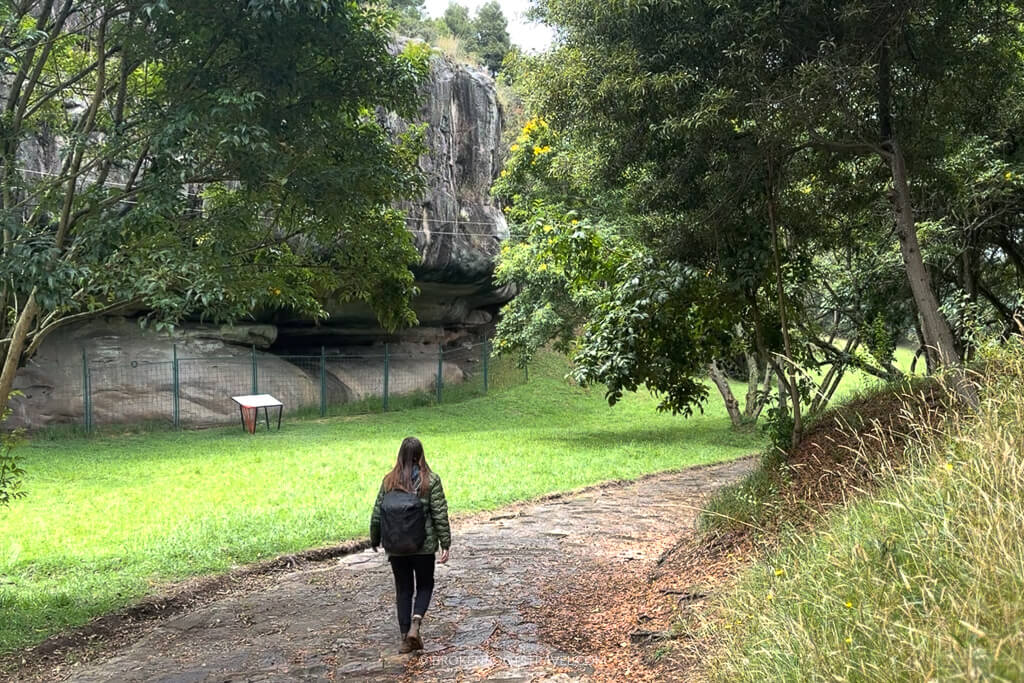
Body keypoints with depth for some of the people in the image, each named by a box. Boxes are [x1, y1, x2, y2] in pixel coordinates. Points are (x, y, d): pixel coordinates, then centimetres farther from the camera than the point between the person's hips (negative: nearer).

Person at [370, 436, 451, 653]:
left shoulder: (389, 480, -1)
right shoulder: (430, 480, -7)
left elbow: (377, 513, 3)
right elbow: (440, 514, -9)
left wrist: (374, 540, 16)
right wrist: (445, 544, -4)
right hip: (424, 545, -2)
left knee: (403, 589, 12)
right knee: (425, 585, 14)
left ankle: (406, 637, 12)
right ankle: (415, 623, -9)